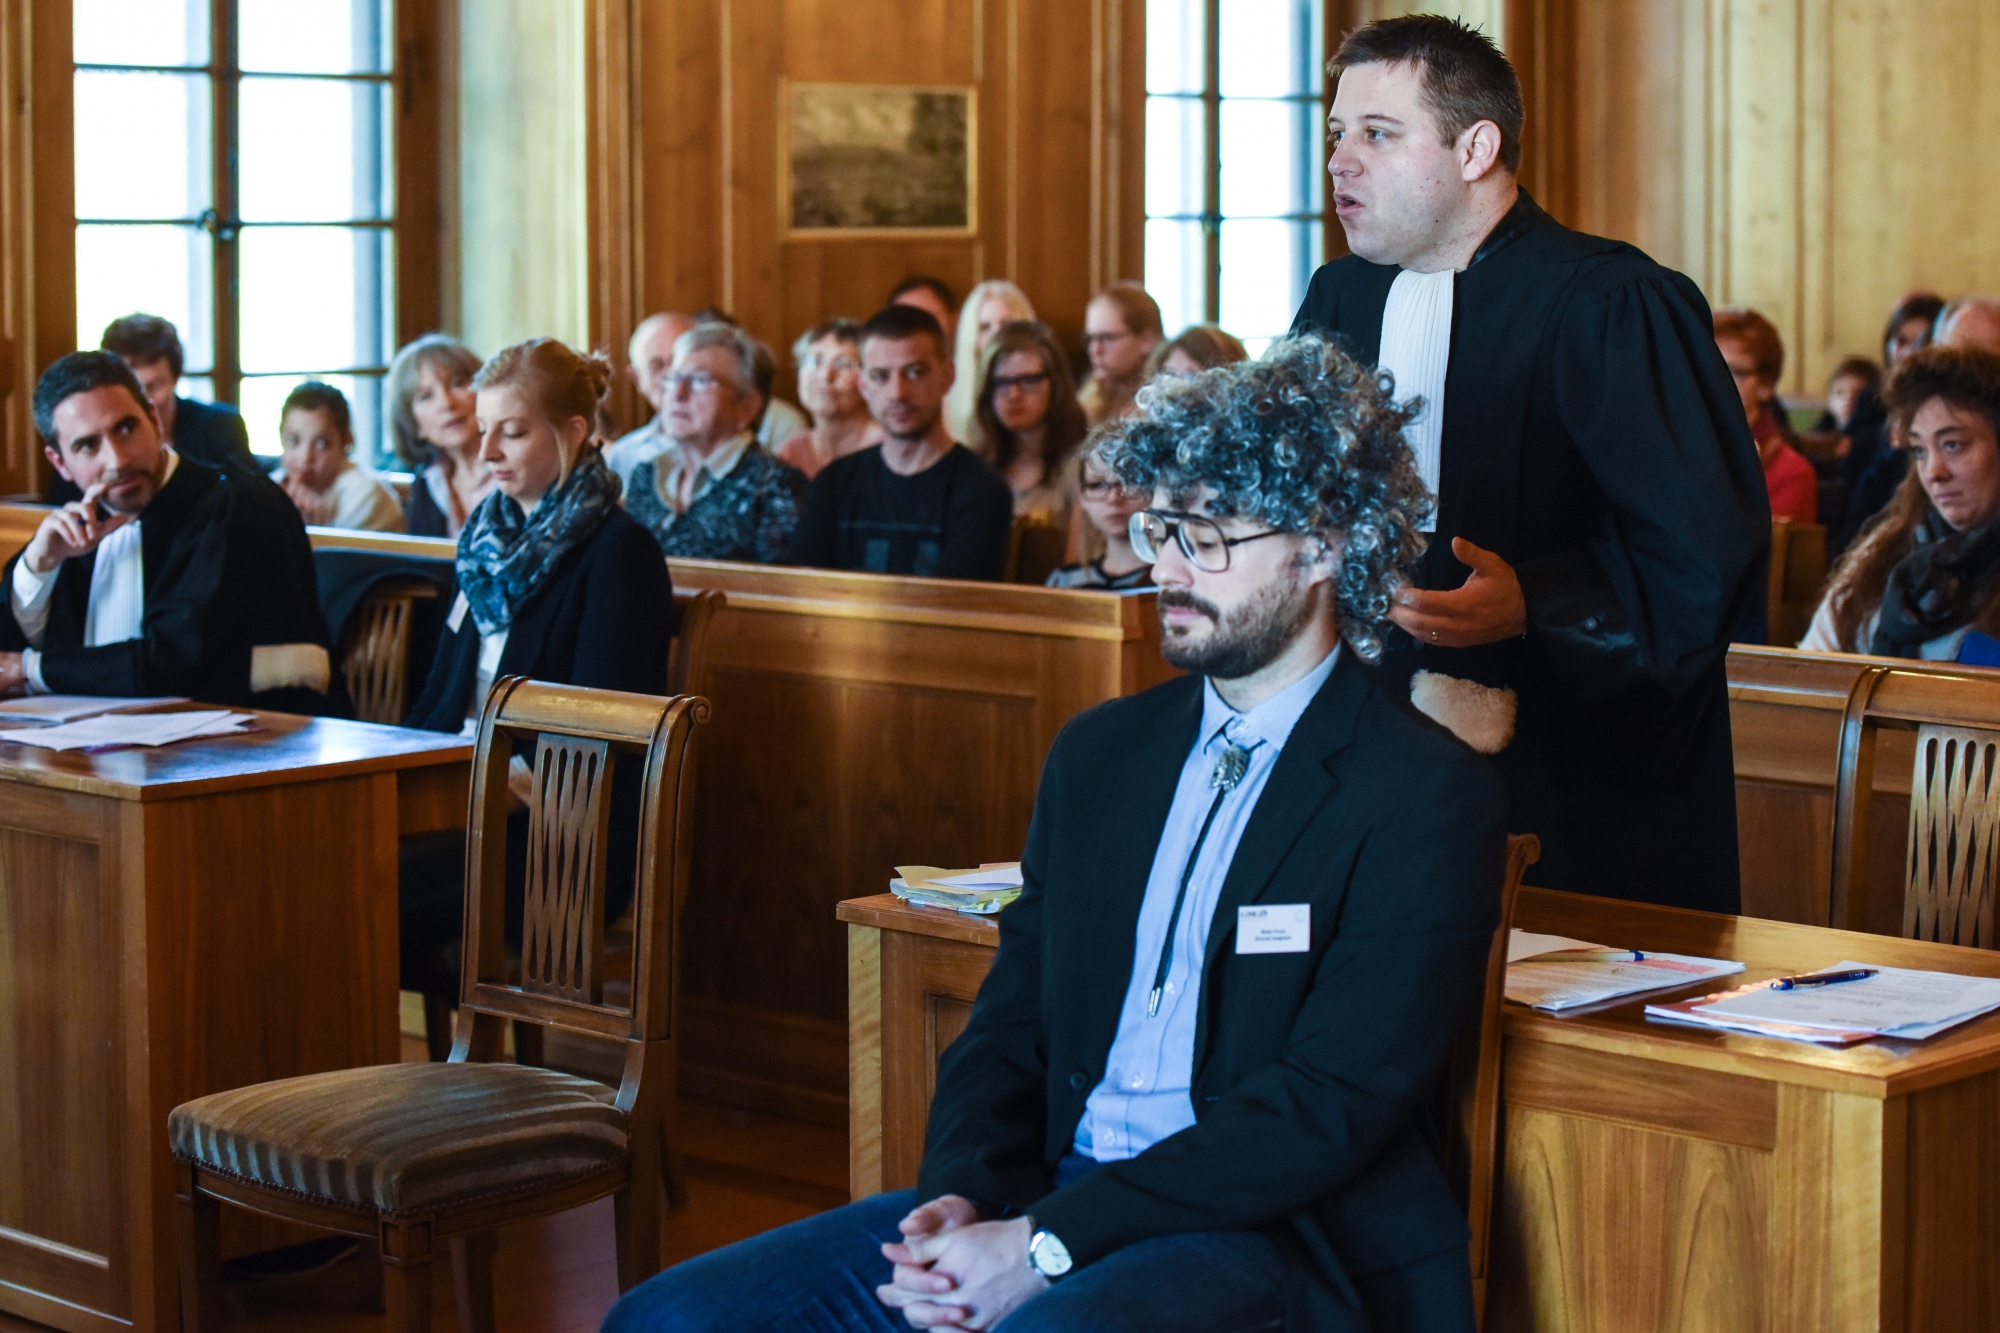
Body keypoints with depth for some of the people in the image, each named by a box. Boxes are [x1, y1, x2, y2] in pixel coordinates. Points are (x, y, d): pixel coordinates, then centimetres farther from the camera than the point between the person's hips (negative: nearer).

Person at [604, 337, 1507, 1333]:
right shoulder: (1099, 754, 16)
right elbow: (1010, 1020, 16)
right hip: (1052, 1196, 7)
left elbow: (1329, 1104, -14)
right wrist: (959, 1198, -6)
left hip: (1278, 1239, -7)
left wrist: (1047, 1247, -18)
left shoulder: (1429, 801, -6)